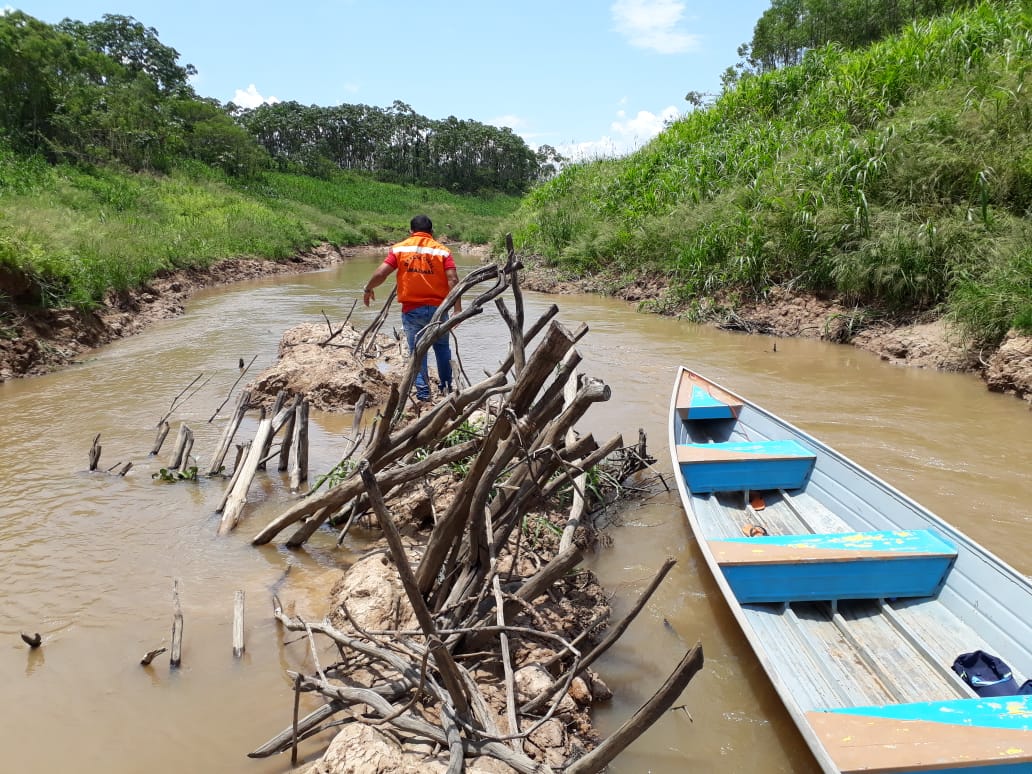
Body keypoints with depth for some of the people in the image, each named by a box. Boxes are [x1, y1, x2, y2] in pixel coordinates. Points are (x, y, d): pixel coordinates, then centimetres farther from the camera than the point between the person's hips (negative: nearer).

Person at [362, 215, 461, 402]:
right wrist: (458, 308, -10)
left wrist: (368, 290, 11)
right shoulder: (442, 250, 1)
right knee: (442, 348, 19)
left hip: (411, 309, -1)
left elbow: (380, 274, -6)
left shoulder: (400, 248, 2)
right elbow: (453, 280, -10)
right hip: (437, 308, 1)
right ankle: (447, 387, 24)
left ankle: (423, 392, 5)